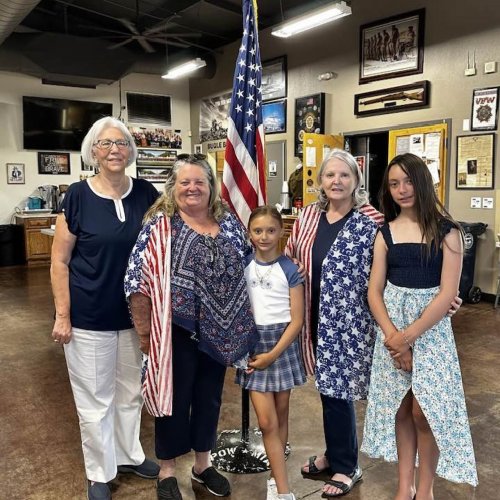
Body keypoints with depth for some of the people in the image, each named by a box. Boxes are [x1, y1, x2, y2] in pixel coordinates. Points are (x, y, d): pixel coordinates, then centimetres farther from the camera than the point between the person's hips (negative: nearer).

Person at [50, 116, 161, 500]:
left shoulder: (146, 193, -2)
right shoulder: (78, 195, -10)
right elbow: (60, 261, -7)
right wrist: (62, 315, -10)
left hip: (136, 314, 3)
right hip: (89, 318, -3)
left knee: (131, 392, 20)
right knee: (95, 399, 12)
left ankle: (129, 455, 43)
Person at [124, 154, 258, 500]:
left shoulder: (228, 222, 5)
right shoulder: (160, 225, -9)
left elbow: (247, 265, 12)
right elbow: (141, 280, -11)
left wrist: (241, 321, 10)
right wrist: (144, 329, -11)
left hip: (219, 330, 5)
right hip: (177, 329, -5)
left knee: (210, 397, 17)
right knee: (175, 397, 9)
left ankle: (203, 464, 37)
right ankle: (167, 472, 30)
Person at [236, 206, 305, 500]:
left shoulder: (290, 269, -6)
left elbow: (297, 320, -8)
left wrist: (273, 354, -12)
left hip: (282, 344, -1)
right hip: (252, 344, 1)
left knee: (281, 415, 11)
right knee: (267, 421, -3)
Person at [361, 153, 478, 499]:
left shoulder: (446, 232, -5)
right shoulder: (386, 233, 4)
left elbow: (447, 294, -11)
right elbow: (374, 291, 1)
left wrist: (409, 335, -15)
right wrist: (391, 335, -13)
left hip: (431, 327, -3)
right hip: (391, 326, 3)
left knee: (424, 410, 0)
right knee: (400, 408, 10)